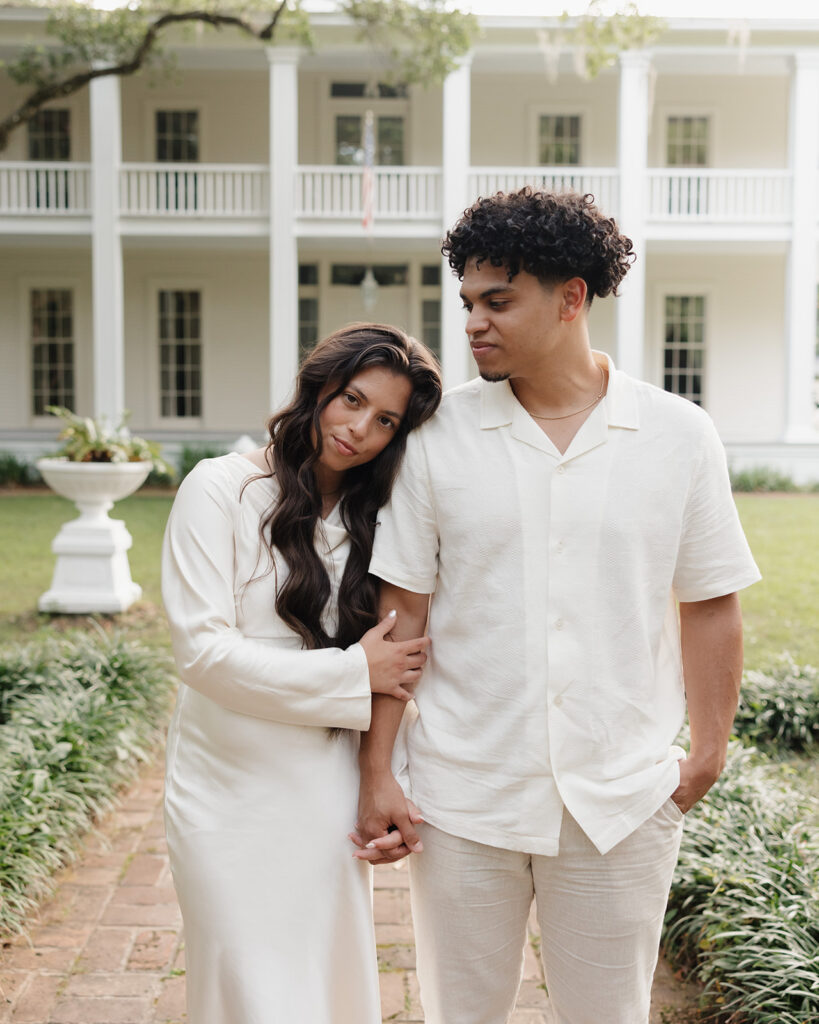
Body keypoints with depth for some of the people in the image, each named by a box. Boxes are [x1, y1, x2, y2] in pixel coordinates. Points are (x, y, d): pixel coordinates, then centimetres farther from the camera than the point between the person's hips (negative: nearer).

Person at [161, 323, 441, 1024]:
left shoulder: (371, 519, 7)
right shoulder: (222, 488, -7)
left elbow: (399, 665, 10)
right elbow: (202, 650, -15)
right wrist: (354, 673, -13)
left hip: (327, 797, 4)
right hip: (230, 799, -3)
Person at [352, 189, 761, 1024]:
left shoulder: (679, 437, -3)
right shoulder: (438, 437, -3)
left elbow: (708, 607, 3)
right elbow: (400, 612, -2)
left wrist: (708, 755, 4)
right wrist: (376, 773, -3)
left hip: (622, 799, 0)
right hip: (462, 796, 0)